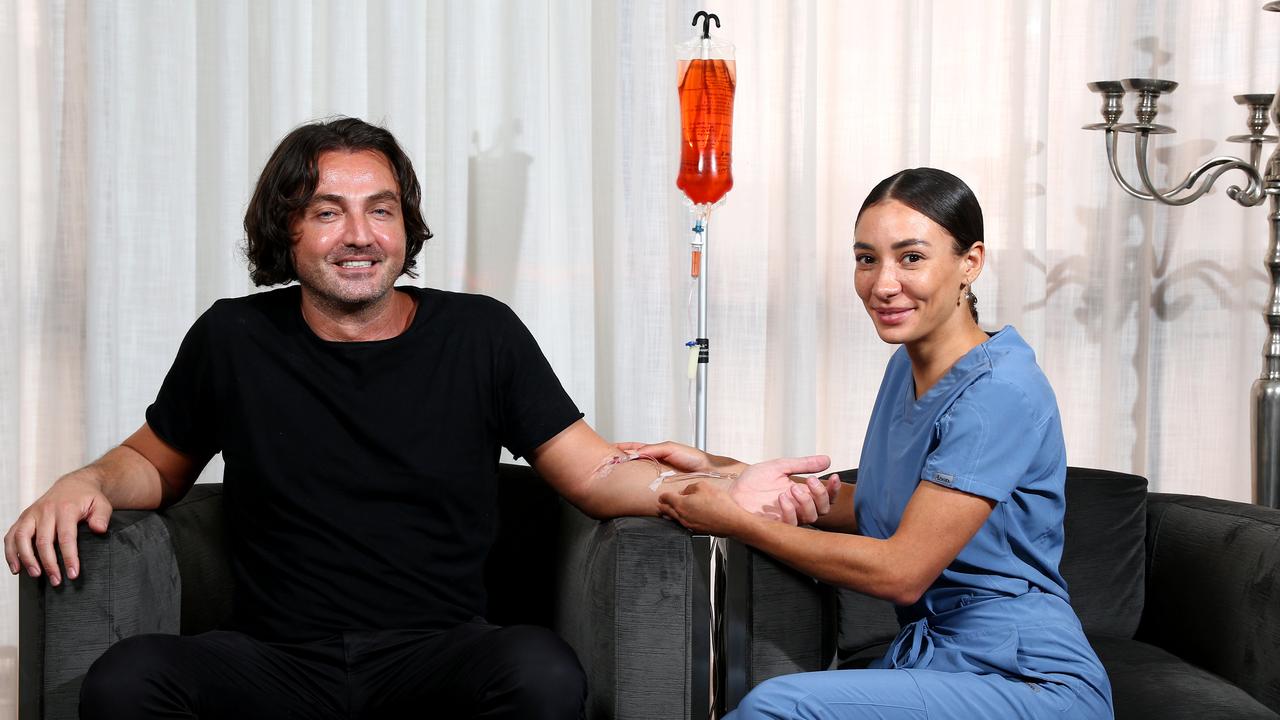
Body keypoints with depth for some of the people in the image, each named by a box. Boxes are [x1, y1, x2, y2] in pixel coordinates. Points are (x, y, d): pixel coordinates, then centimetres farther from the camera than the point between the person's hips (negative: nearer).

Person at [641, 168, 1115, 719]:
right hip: (930, 654, 8)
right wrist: (716, 469, 7)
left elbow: (901, 572, -19)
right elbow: (868, 509, 14)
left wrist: (734, 521, -13)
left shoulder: (999, 392, -19)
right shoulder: (907, 365, 9)